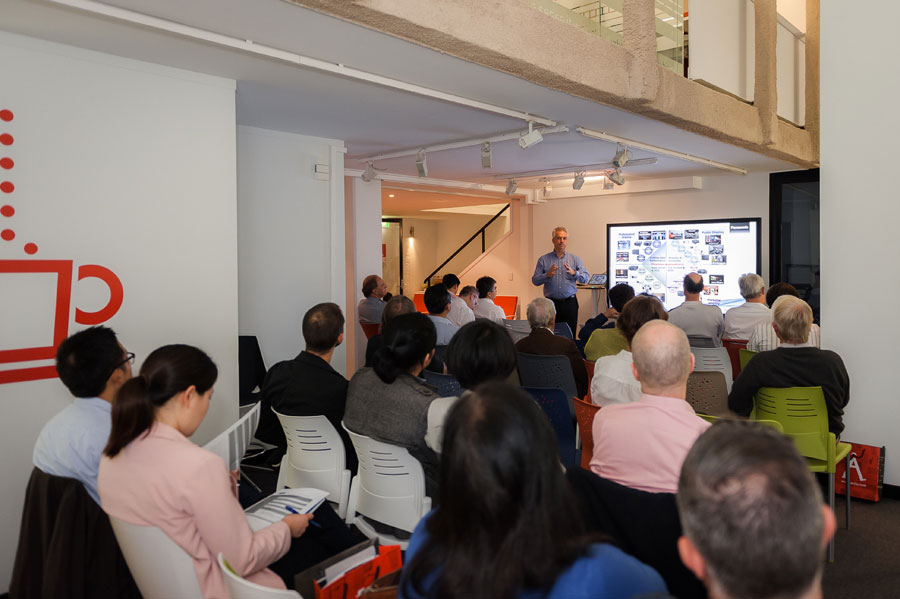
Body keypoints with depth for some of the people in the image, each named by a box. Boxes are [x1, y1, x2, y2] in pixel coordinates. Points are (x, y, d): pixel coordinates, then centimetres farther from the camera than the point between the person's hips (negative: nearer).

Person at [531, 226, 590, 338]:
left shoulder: (575, 259, 10)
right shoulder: (543, 259, 7)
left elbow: (586, 278, 1)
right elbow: (535, 281, 3)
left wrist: (574, 273, -18)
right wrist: (547, 275, -15)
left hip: (570, 302, 1)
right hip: (551, 303, -1)